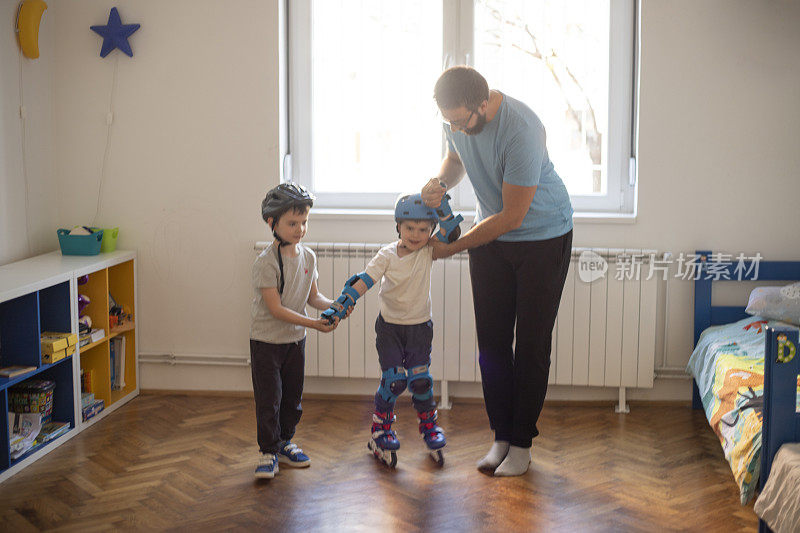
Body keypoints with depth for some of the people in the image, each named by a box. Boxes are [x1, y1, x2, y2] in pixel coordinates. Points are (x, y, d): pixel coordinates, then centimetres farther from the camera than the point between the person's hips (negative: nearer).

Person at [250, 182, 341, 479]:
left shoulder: (308, 257, 0)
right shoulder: (266, 263, -21)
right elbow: (275, 309, -23)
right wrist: (313, 323, -28)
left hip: (296, 339, 6)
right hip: (266, 340, -6)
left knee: (292, 396, 15)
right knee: (269, 399, -1)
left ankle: (284, 443, 32)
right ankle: (268, 451, 12)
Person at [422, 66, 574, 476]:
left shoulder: (521, 131, -33)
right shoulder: (456, 117, -12)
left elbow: (512, 217, -27)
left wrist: (451, 248, -19)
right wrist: (441, 182, -13)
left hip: (543, 237, -6)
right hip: (490, 234, 6)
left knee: (531, 345, -2)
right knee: (492, 342, 5)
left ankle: (522, 443, 10)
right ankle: (501, 436, 16)